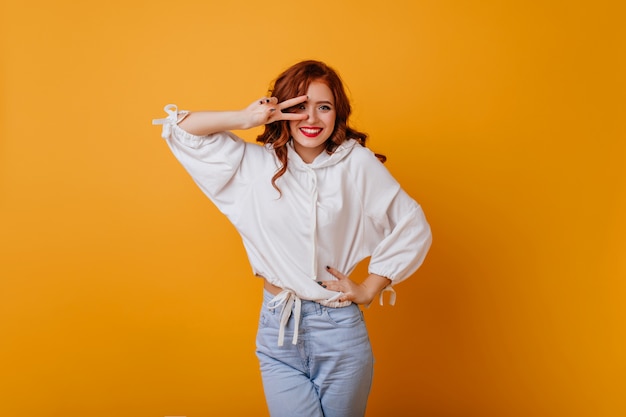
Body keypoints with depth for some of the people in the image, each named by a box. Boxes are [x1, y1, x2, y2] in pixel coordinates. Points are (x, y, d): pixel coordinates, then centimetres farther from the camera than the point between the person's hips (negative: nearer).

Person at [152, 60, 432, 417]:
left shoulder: (357, 163, -6)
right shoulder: (257, 164, 0)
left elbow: (413, 228, -1)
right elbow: (182, 131, 1)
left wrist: (369, 289, 0)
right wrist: (244, 119, -13)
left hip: (340, 328, -1)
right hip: (278, 329, 1)